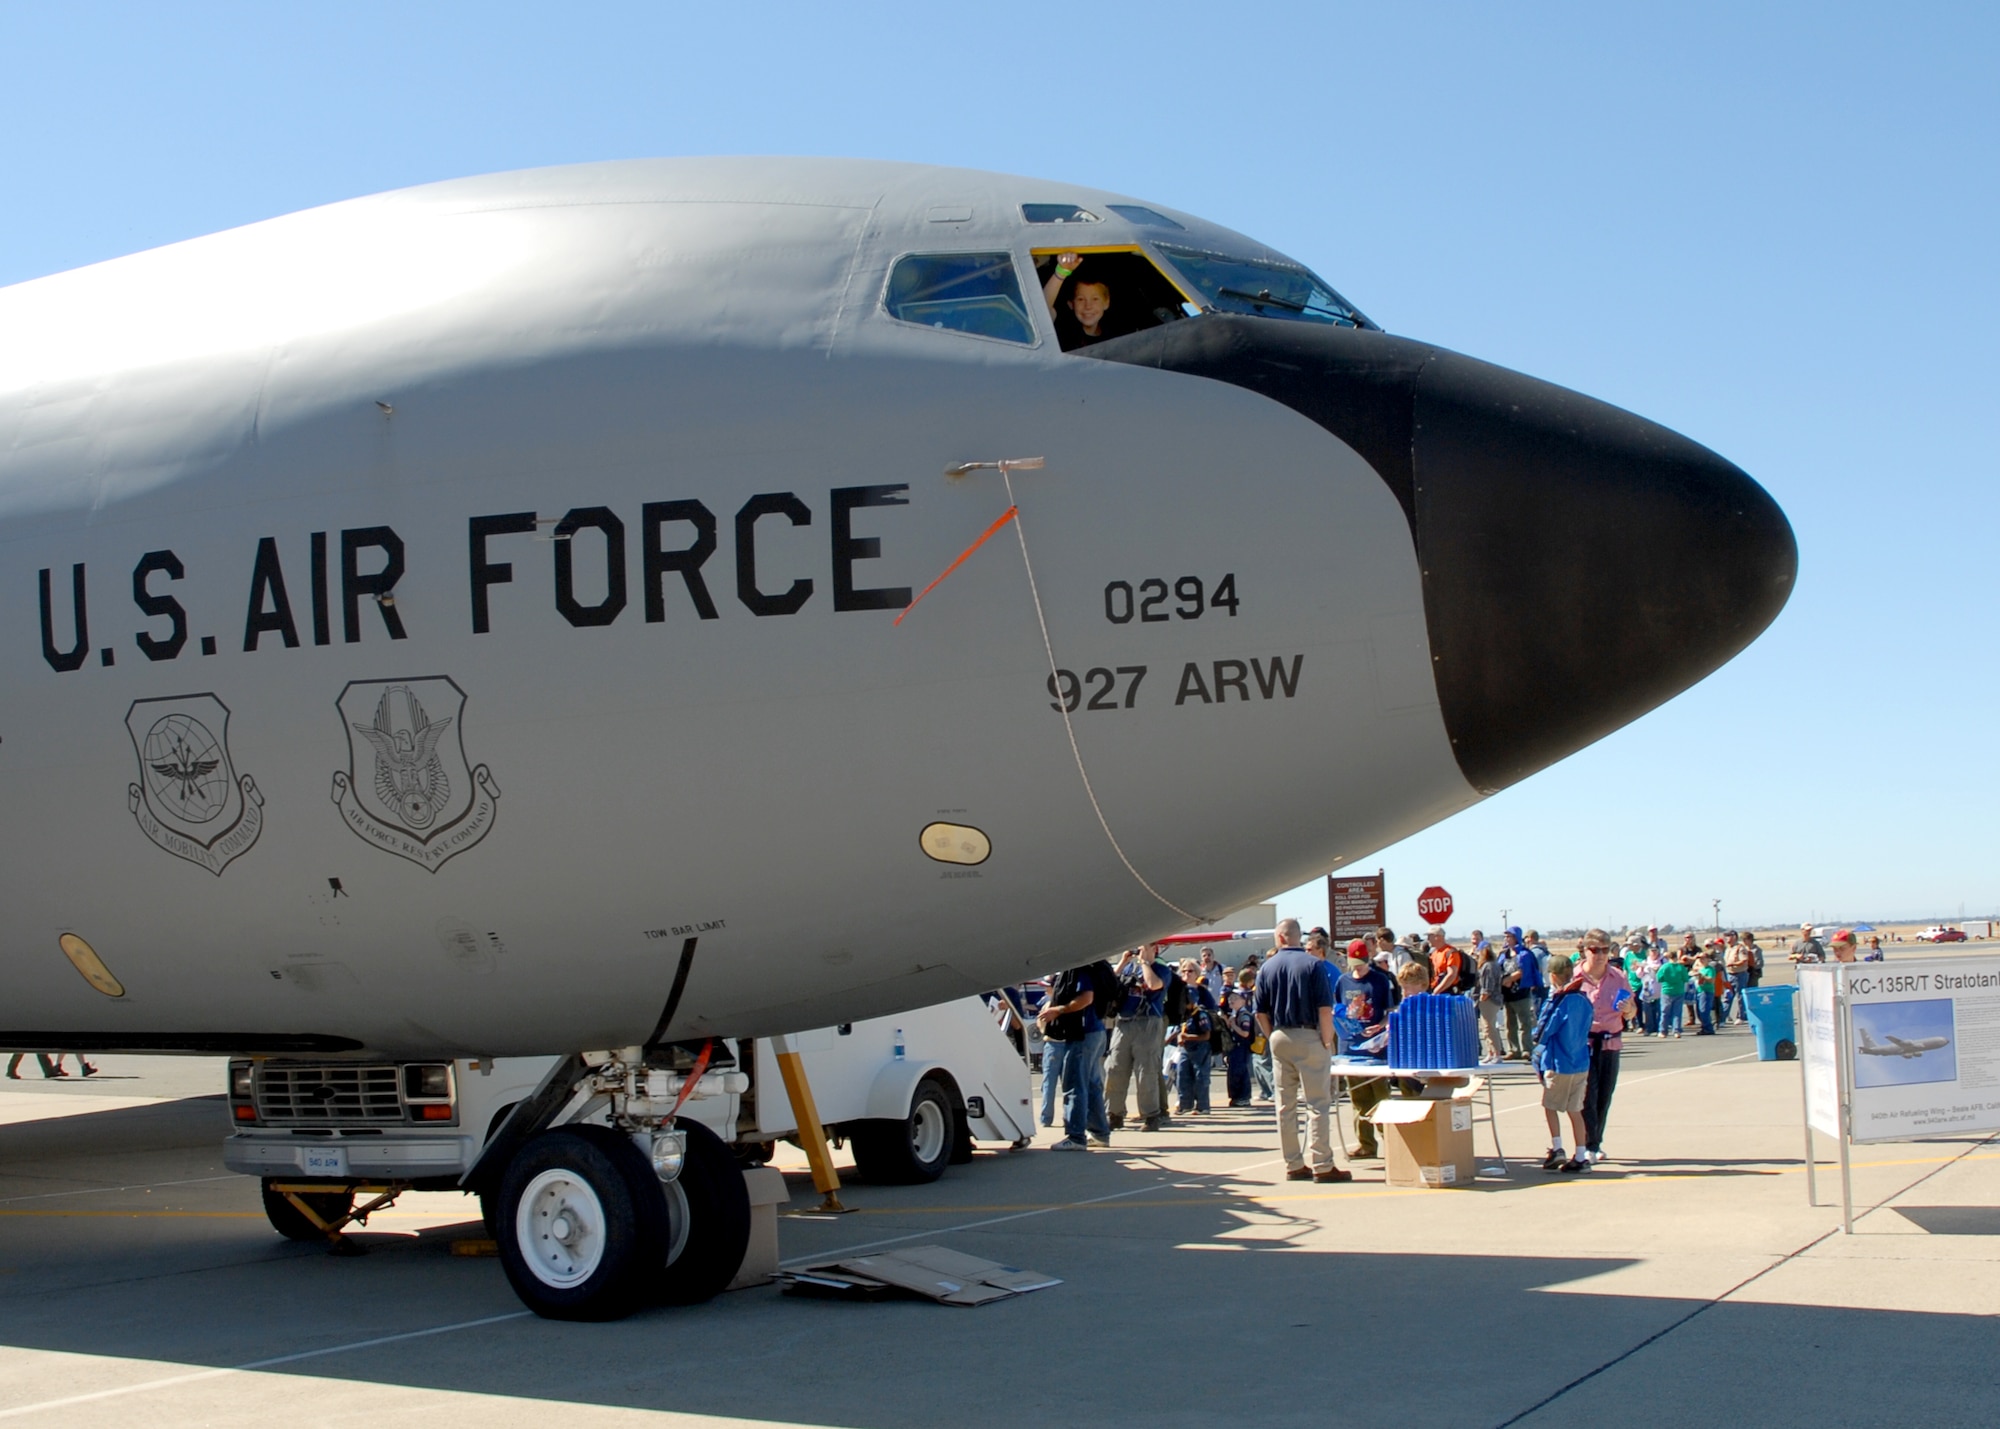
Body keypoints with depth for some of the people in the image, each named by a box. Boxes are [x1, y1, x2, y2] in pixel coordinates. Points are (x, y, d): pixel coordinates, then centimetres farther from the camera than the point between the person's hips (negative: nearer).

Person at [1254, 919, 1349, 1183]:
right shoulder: (1313, 965, -8)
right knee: (1318, 1103, -1)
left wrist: (1274, 1037, 14)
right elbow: (1325, 1009, -13)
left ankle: (1293, 1165, 13)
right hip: (1308, 1037, -4)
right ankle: (1323, 1166, -3)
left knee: (1285, 1104, 9)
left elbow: (1261, 1013, 5)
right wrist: (1327, 1042, -6)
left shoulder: (1266, 968, 4)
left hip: (1279, 1039, 4)